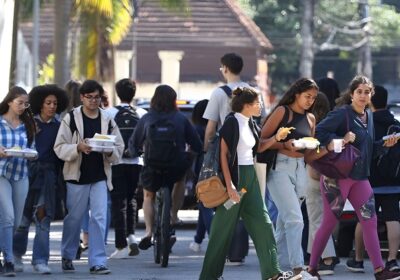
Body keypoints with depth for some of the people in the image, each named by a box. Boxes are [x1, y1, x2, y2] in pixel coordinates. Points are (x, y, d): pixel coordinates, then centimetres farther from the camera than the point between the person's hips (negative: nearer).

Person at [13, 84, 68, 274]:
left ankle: (40, 260, -2)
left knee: (44, 218, -4)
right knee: (23, 217, 3)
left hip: (48, 174, 1)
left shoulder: (58, 127, 8)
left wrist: (59, 178, 4)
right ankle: (17, 255, 25)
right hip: (28, 171, -1)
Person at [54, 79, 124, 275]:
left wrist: (110, 151, -13)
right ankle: (67, 257, 27)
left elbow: (119, 148, 9)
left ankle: (98, 262, -6)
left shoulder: (108, 120, 7)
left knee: (99, 218, -7)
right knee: (74, 218, 8)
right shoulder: (71, 119, -2)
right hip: (77, 177, -2)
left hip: (100, 177, 2)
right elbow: (60, 148, -6)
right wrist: (78, 148, -23)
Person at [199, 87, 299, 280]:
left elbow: (257, 147, 21)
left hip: (250, 177, 8)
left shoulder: (250, 123, 11)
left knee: (262, 223, 3)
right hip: (234, 177, -8)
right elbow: (223, 154, -16)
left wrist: (276, 138, 4)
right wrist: (229, 185, -21)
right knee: (224, 227, -1)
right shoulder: (232, 122, -13)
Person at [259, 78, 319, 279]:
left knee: (284, 221, 10)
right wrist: (285, 145, -20)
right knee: (294, 219, -16)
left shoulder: (310, 118, 16)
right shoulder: (282, 111, -3)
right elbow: (262, 140, -7)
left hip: (300, 169, 7)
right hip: (280, 167, -7)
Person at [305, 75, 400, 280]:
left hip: (360, 177, 7)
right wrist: (341, 140, -25)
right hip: (337, 176, -7)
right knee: (329, 223, -1)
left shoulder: (369, 116, 13)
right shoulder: (342, 114, -10)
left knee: (370, 221, -1)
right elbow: (319, 132, -19)